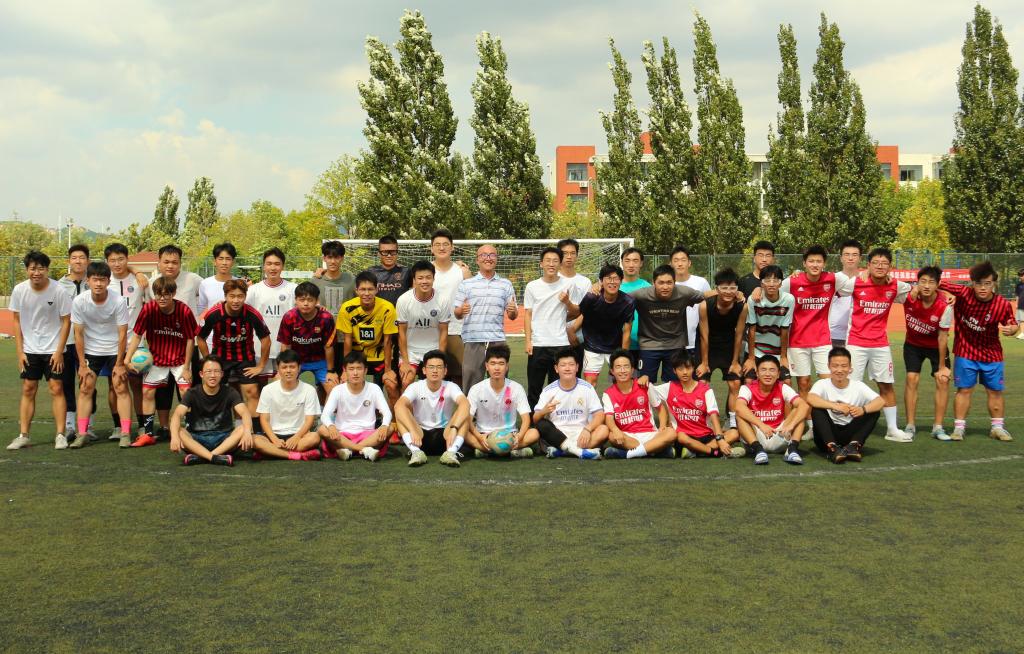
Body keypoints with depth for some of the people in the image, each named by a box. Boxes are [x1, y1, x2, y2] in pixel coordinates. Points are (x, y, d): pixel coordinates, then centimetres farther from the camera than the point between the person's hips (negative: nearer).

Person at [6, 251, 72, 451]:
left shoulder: (58, 291, -14)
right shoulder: (19, 290, -6)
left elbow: (66, 321, -7)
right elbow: (17, 321, 3)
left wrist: (59, 351, -10)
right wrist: (19, 351, 0)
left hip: (53, 350, -3)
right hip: (29, 350, 3)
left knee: (56, 389, -4)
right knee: (28, 390, 5)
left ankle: (60, 435, 1)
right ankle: (23, 435, 11)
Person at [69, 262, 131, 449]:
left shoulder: (118, 302, -21)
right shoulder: (79, 302, -16)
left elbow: (122, 334, -13)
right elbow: (78, 333, -7)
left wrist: (119, 363, -11)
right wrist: (82, 364, -6)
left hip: (115, 349, -2)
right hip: (90, 350, 2)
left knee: (121, 388, -7)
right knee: (85, 388, -1)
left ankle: (126, 434, -4)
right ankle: (82, 434, 5)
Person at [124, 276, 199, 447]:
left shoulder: (184, 311, -22)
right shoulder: (149, 308, -18)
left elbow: (190, 339, -13)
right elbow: (137, 334, -10)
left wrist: (186, 367, -10)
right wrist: (127, 358, -20)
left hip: (179, 358, -2)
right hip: (156, 357, 2)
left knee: (186, 391, -12)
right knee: (147, 392, 1)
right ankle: (148, 434, 11)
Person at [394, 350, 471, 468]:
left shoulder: (450, 387, -7)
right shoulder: (416, 387, -7)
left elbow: (465, 404, -28)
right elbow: (399, 405, -26)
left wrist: (454, 428, -45)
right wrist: (413, 431, -41)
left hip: (445, 436, 0)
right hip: (420, 435, 0)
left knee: (465, 413, -23)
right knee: (400, 412, -23)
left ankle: (451, 452, -36)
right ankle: (416, 452, -35)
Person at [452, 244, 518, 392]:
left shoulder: (506, 285, 12)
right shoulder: (465, 284, 9)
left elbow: (512, 316, 13)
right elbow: (456, 313, 6)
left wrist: (513, 311, -10)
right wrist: (461, 310, -17)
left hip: (497, 341, 1)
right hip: (472, 341, -1)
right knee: (471, 381, 0)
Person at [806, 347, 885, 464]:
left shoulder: (858, 385, -1)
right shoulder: (822, 384, -6)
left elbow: (881, 401, -15)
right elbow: (810, 398, -28)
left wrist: (863, 409, -35)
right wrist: (835, 406, -40)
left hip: (850, 434, 2)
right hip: (827, 437, -2)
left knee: (873, 411, -16)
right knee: (817, 409, -26)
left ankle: (853, 445, -26)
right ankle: (832, 448, -35)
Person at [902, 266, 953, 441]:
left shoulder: (945, 307, -28)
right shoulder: (908, 296, -25)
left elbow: (942, 337, -19)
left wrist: (942, 366, -13)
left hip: (936, 346, -1)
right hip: (913, 344, 1)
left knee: (943, 380, -8)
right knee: (912, 379, -8)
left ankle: (938, 427, 2)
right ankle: (910, 426, -1)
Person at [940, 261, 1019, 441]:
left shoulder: (1003, 304, -17)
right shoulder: (963, 293, -19)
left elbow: (1013, 325, -4)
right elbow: (940, 284, -8)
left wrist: (1012, 329, -23)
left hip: (991, 353, 1)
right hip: (965, 352, -1)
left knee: (995, 391, 12)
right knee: (964, 390, 3)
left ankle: (998, 427, 28)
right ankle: (959, 427, 12)